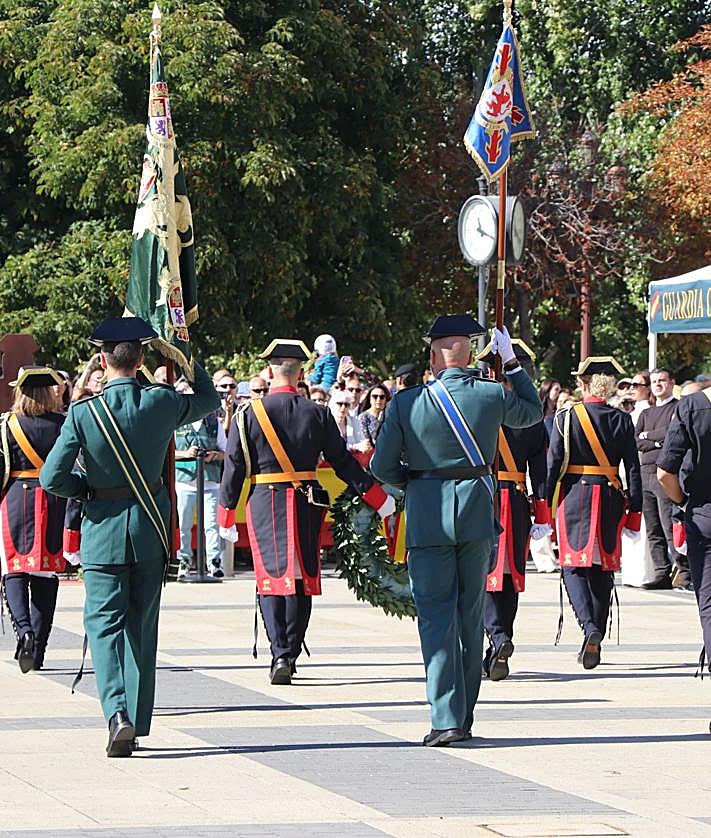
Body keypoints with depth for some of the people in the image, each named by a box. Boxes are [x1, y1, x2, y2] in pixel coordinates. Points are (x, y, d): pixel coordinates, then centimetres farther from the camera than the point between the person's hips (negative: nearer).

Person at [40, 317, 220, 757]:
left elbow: (52, 478, -13)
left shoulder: (83, 413, -13)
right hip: (151, 528, 2)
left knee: (105, 624, 2)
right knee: (142, 626, 11)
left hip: (103, 530, -2)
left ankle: (117, 712, -19)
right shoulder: (162, 403, -7)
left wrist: (87, 487, 6)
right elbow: (210, 399, 14)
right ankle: (137, 725, 13)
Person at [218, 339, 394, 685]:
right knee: (302, 578, 10)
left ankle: (280, 654, -12)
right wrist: (378, 498, 11)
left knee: (271, 579, 3)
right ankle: (290, 655, 13)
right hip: (306, 504, 1)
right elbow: (343, 461, 2)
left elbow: (234, 467, -3)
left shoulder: (248, 414, -5)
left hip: (264, 503, -1)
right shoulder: (317, 413, -1)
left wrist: (226, 516, 6)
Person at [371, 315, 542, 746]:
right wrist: (512, 362, 21)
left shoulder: (406, 403, -9)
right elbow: (533, 412, 17)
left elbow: (382, 466, -3)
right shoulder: (492, 396, -5)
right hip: (477, 514, 2)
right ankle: (464, 716, 19)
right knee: (471, 615, 13)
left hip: (427, 515, -2)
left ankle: (447, 718, -12)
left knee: (436, 615, 0)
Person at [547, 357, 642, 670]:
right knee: (603, 570, 10)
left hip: (574, 496, -2)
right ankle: (594, 643, 13)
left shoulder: (566, 418, -5)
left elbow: (553, 464, -6)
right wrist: (634, 510, 7)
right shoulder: (622, 420, 1)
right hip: (610, 500, 2)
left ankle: (590, 626, -22)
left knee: (574, 566, 2)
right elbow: (633, 468, 1)